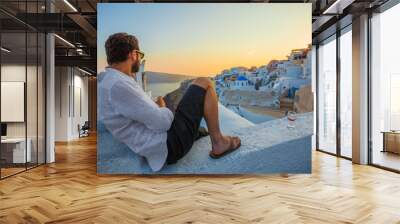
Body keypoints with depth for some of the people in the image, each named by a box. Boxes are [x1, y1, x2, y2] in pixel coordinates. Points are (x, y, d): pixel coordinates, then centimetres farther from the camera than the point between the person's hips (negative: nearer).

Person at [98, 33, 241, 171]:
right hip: (171, 143, -10)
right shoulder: (118, 85, -21)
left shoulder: (106, 83, 10)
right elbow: (162, 122, -19)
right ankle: (218, 142, 10)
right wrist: (162, 108, 1)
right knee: (204, 84, -1)